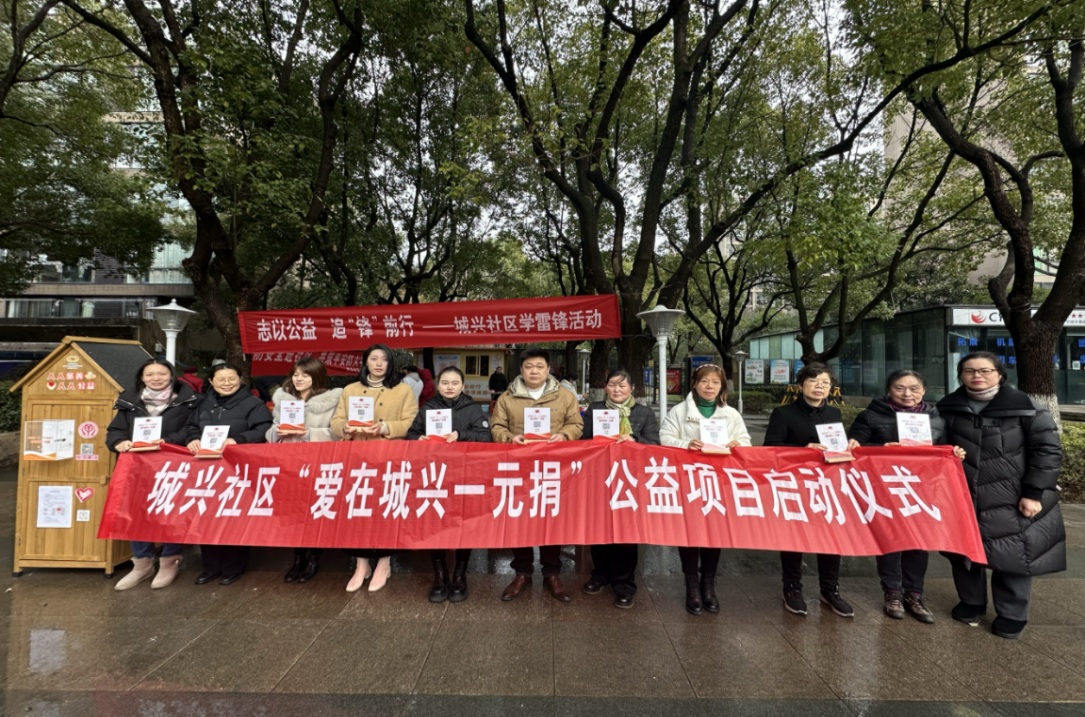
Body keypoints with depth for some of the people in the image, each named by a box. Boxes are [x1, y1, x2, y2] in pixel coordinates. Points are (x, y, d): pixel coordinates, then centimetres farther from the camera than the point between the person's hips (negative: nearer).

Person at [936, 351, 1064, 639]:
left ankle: (1012, 615, 28)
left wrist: (1034, 493, -12)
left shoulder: (1026, 407, -7)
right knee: (963, 554, 15)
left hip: (1012, 502, -3)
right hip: (962, 500, 3)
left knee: (1013, 559, 7)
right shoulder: (948, 408, 2)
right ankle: (971, 602, 36)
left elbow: (1047, 451, -7)